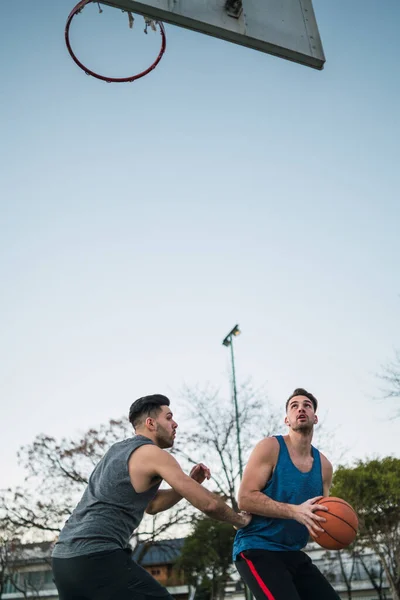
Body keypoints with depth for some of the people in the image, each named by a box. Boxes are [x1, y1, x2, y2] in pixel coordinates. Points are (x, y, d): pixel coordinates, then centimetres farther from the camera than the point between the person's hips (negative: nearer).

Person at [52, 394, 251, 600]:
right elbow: (209, 504, -6)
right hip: (98, 557, -9)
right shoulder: (153, 454, -5)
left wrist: (190, 482, 15)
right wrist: (239, 520, 13)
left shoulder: (117, 450, 22)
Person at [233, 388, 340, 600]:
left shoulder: (324, 465, 8)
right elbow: (245, 499, -17)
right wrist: (295, 511, -27)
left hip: (294, 554, 7)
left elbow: (321, 513, 17)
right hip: (257, 549, -7)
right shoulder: (270, 447, -10)